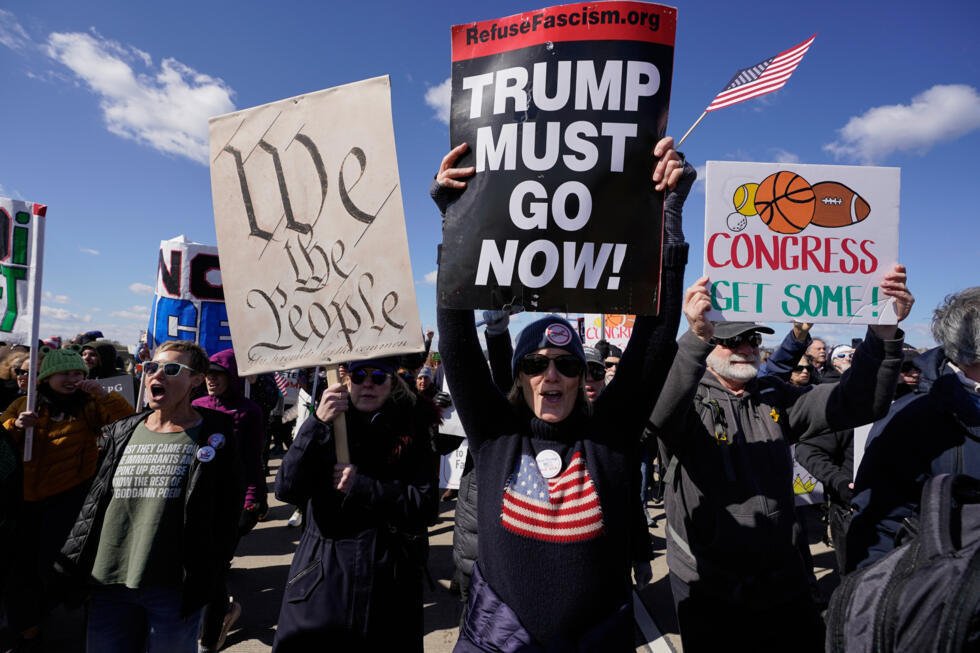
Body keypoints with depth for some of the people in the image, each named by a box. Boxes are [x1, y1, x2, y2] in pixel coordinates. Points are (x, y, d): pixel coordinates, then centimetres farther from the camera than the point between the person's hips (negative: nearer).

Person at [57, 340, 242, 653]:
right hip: (108, 584, 5)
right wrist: (71, 569, 8)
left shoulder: (213, 436, -8)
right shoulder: (122, 433, 8)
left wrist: (202, 582, -10)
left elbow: (224, 517, -8)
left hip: (173, 588, -4)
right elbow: (93, 506, 13)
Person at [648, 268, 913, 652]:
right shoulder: (690, 400, -11)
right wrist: (696, 336, -49)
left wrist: (883, 332, -22)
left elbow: (855, 403, -6)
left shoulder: (775, 398, 4)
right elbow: (660, 414, -35)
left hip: (782, 579, 5)